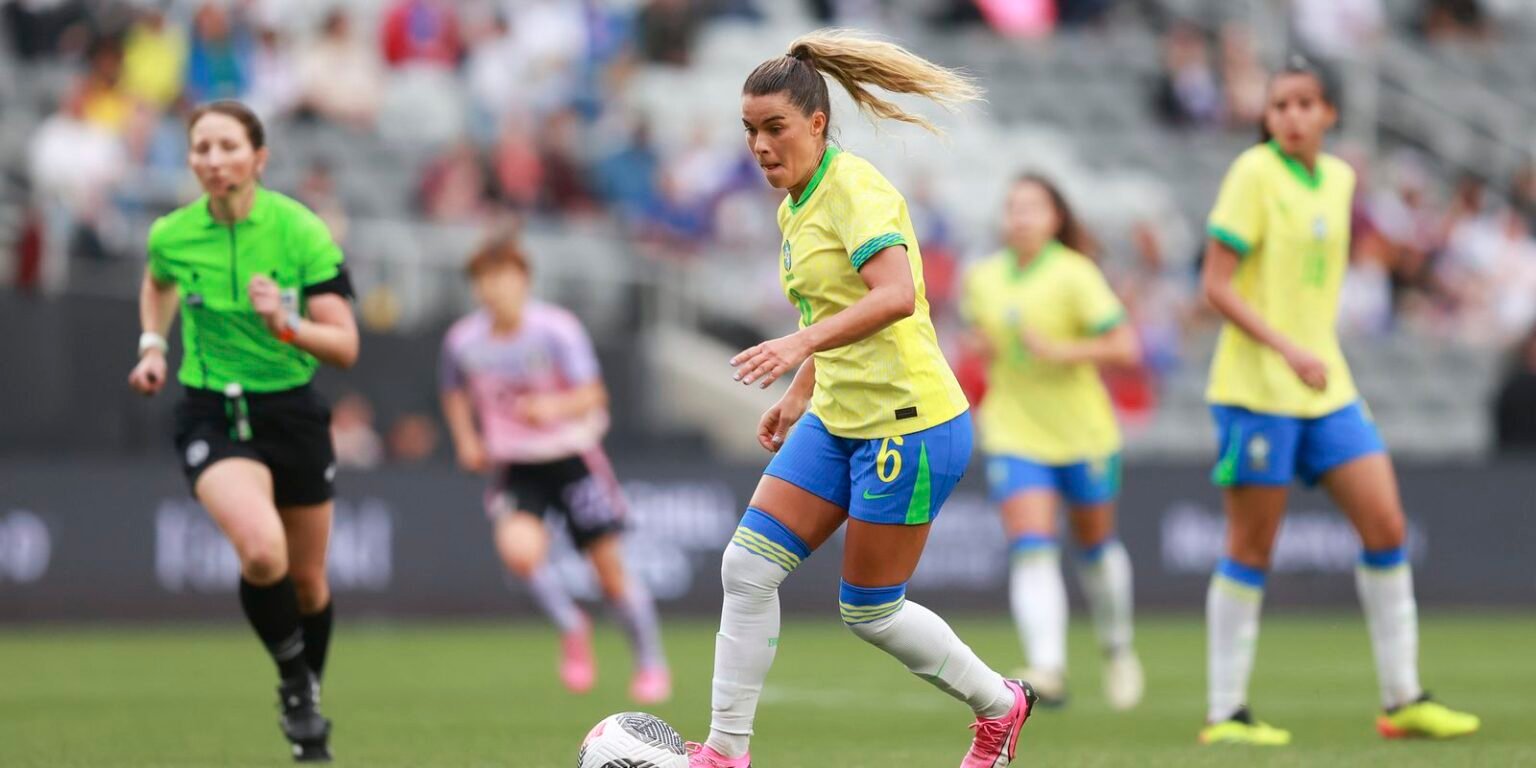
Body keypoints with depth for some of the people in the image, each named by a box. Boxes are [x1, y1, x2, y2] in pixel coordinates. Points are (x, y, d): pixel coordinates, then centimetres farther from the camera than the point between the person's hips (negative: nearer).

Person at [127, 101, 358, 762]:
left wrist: (287, 325, -32)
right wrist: (152, 344, 6)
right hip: (212, 415, -1)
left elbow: (345, 347, -15)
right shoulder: (172, 235, -8)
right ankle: (293, 682, -3)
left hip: (292, 411, 1)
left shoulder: (301, 231, -14)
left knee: (307, 581, 14)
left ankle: (309, 693, 43)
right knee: (262, 551, -28)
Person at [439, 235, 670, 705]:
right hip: (512, 467, 2)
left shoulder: (556, 329, -13)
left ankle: (651, 664, 21)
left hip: (571, 455, -2)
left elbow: (592, 395, -16)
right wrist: (467, 441, 1)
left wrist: (555, 407, -36)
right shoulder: (464, 341, -4)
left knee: (610, 570, 0)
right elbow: (455, 395, 16)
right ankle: (570, 628, 0)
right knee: (518, 547, -27)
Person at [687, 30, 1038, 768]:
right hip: (837, 422, 9)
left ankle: (998, 706, 24)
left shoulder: (855, 190, -17)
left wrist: (802, 343, -42)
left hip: (908, 425, -9)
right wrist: (798, 396, 23)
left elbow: (895, 295, -33)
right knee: (748, 565, -4)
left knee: (869, 612, 1)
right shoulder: (795, 206, 10)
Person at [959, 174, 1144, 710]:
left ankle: (1117, 650, 38)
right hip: (1014, 435, 2)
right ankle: (1048, 668, -27)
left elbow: (1125, 348, -14)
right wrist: (979, 345, 1)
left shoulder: (1074, 275, -11)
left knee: (1095, 546, 14)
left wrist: (1060, 350, -24)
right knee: (1031, 550, -16)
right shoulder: (982, 278, 4)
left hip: (1083, 433, -2)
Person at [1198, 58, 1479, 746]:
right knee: (1251, 550, -2)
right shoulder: (1255, 174, -10)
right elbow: (1215, 285, -14)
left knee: (1386, 525, 0)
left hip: (1326, 385, 7)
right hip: (1257, 386, -6)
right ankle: (1225, 713, 6)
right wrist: (1288, 350, -22)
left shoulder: (1338, 178, 10)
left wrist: (1314, 353, 16)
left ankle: (1402, 700, 7)